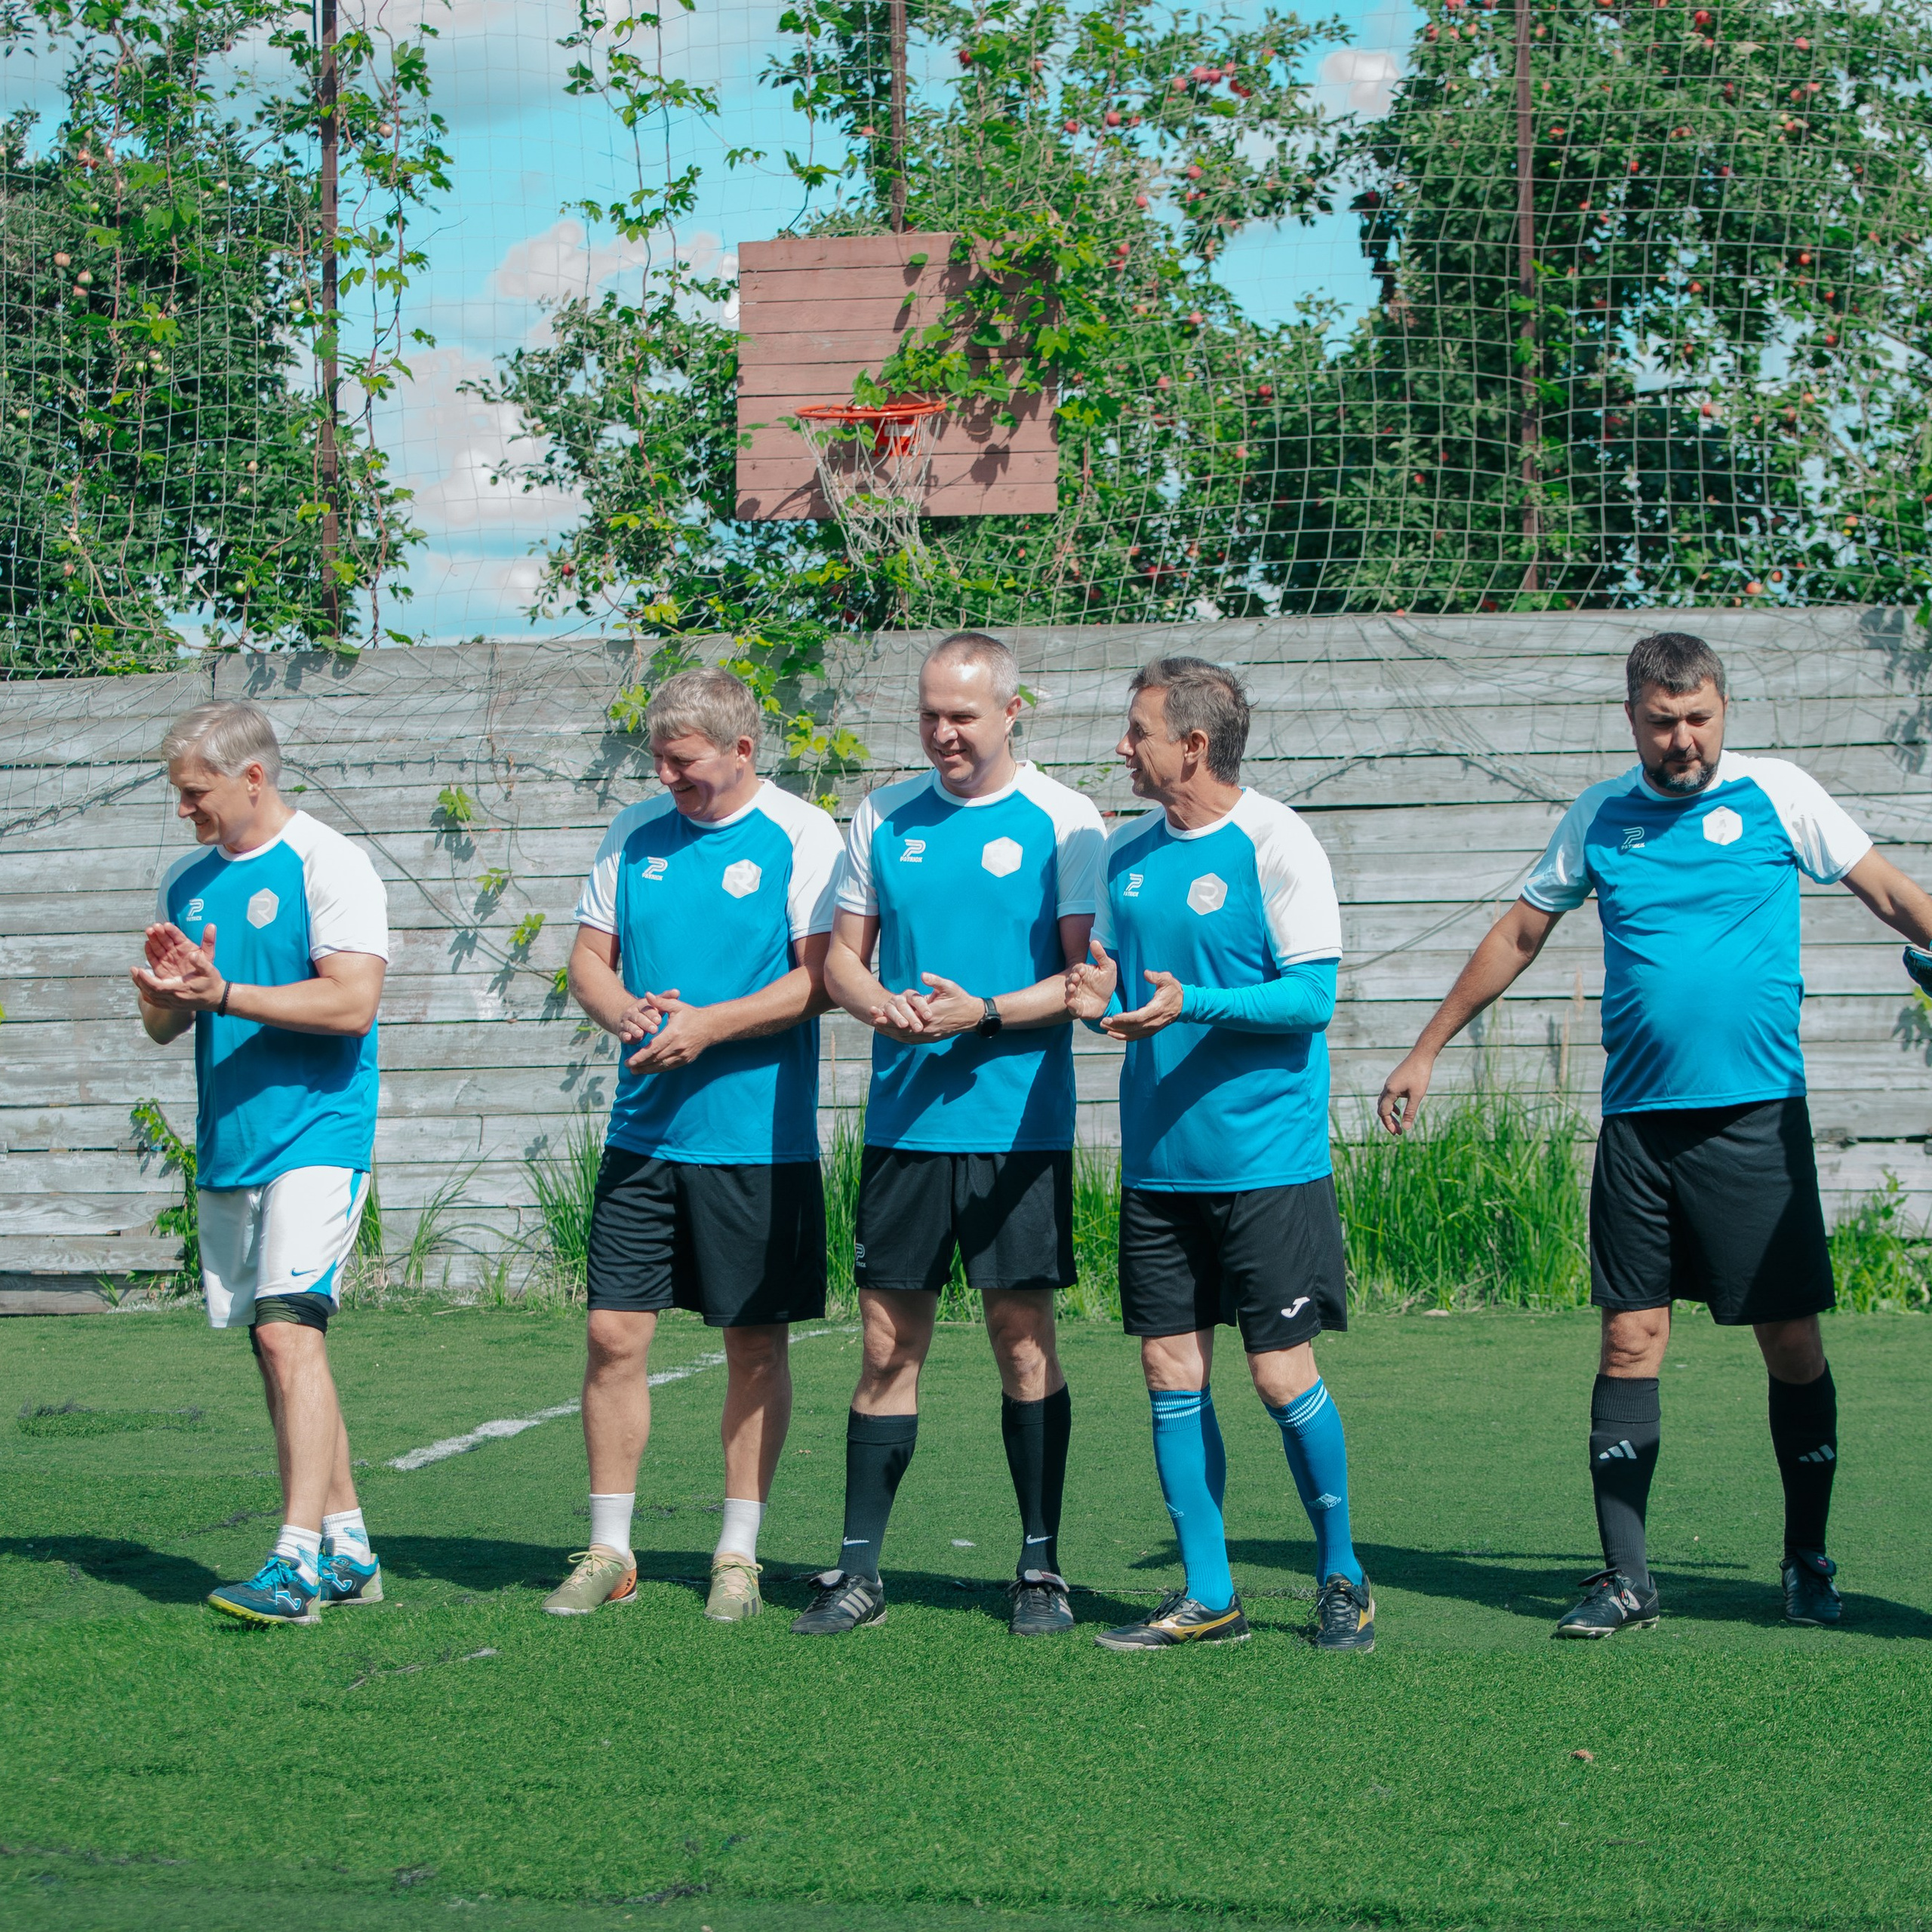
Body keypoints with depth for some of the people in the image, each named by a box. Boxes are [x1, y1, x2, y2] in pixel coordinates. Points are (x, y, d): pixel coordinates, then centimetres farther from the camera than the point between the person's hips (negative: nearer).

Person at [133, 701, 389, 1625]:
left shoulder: (329, 865, -7)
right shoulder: (186, 881, 15)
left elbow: (352, 1001, -17)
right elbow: (163, 1027, 19)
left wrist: (223, 994, -19)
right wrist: (166, 993, -5)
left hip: (314, 1138, -8)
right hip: (225, 1144, 8)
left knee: (289, 1332, -18)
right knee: (275, 1347, 9)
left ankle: (298, 1559, -20)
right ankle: (348, 1549, 17)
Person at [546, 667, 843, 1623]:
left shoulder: (800, 836, -5)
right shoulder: (634, 835, 9)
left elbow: (820, 979, -11)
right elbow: (589, 955, 11)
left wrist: (707, 1026, -19)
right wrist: (623, 1009, -11)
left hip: (758, 1138, -4)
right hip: (644, 1131, 4)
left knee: (756, 1342, 4)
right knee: (614, 1334, 0)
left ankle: (738, 1555, 14)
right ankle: (609, 1553, 10)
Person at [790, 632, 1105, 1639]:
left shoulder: (1062, 821, -1)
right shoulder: (882, 818, 10)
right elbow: (842, 956, 14)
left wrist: (985, 1014, -18)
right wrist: (879, 1005, -8)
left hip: (1018, 1123, -3)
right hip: (902, 1118, 3)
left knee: (1023, 1332, 0)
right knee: (888, 1338, 4)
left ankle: (1041, 1566, 9)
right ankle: (858, 1568, 9)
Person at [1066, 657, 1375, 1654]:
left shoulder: (1274, 843, -9)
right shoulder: (1126, 850, 10)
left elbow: (1312, 993, -13)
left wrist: (1192, 1003, -25)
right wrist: (1097, 995, -3)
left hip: (1265, 1154, -6)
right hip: (1158, 1155, 6)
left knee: (1283, 1374, -4)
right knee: (1171, 1370, 5)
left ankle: (1340, 1577, 14)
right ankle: (1207, 1594, 14)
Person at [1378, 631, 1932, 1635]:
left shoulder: (1777, 795, 1)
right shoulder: (1600, 816, 9)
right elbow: (1518, 934, 19)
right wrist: (1426, 1051, 21)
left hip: (1756, 1117, -2)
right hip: (1636, 1122, 2)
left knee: (1791, 1343, 0)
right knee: (1630, 1341, 0)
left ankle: (1808, 1566, 14)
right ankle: (1625, 1579, 5)